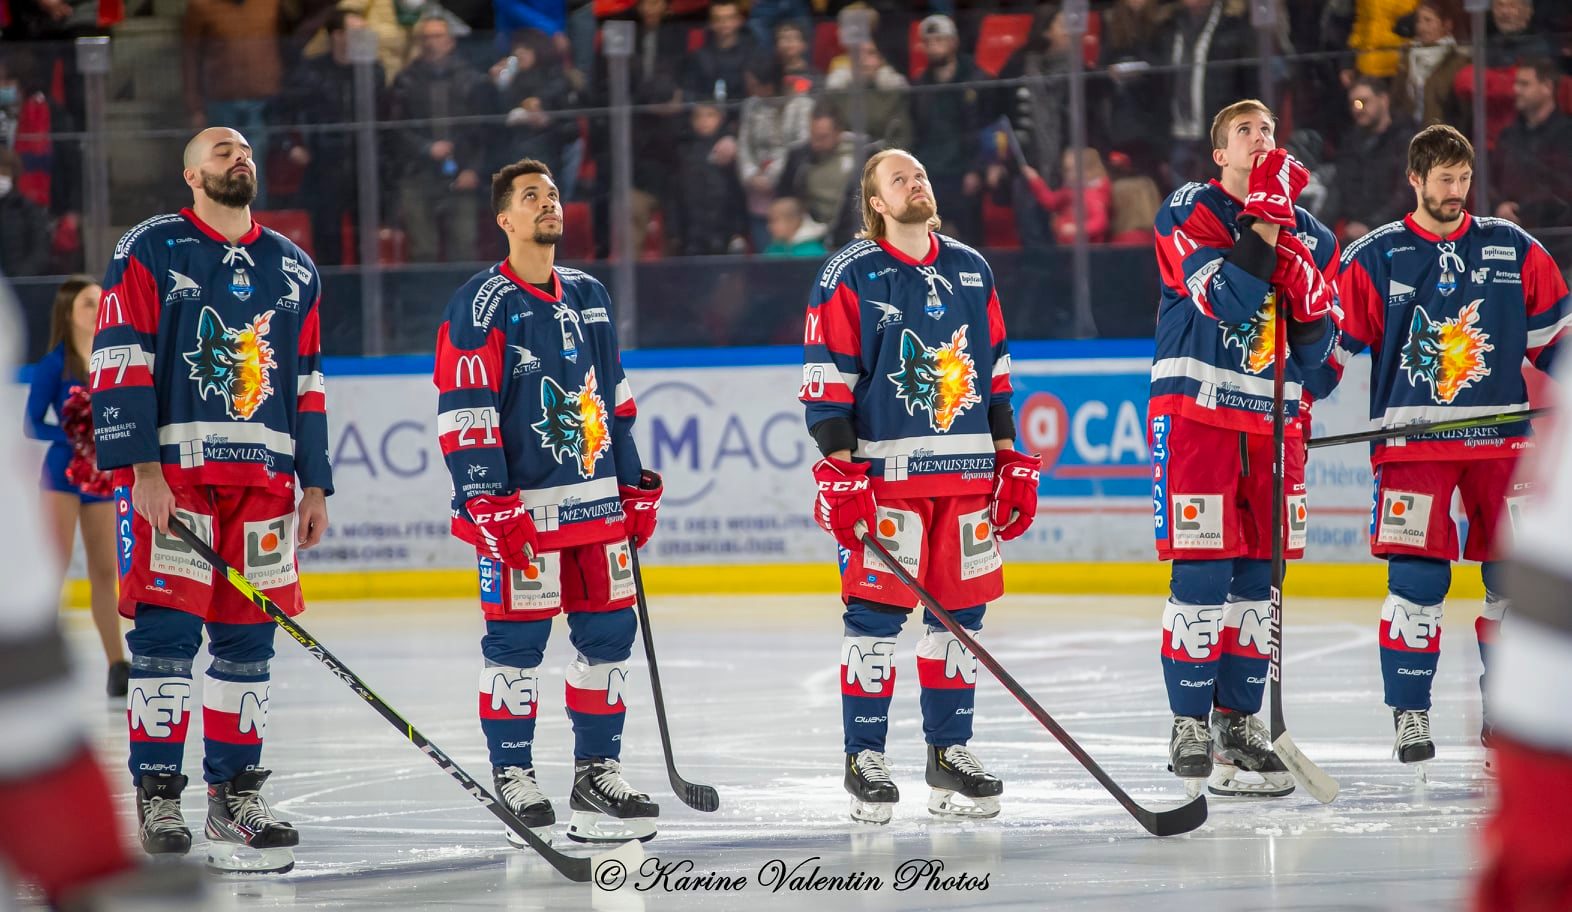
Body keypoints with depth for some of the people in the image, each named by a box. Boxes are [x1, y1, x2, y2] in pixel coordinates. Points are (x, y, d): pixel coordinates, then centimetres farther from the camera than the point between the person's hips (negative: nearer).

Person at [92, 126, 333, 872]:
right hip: (169, 473, -5)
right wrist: (142, 469, -15)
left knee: (248, 635, 4)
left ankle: (234, 795, 11)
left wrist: (314, 486, 14)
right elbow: (119, 363, -6)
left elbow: (307, 385, 19)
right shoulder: (150, 251, 0)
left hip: (263, 478, 5)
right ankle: (156, 795, -2)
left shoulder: (293, 270, 17)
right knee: (166, 628, -8)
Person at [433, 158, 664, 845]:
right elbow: (462, 414, -11)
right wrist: (489, 504, -17)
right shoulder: (481, 305, -6)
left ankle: (597, 771, 14)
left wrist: (635, 487, 18)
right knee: (517, 640, -4)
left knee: (608, 631, 6)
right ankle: (513, 780, 4)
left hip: (596, 499, 6)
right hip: (522, 506, -6)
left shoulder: (589, 297, 15)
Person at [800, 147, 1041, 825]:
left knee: (961, 610, 5)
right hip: (884, 470, -5)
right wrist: (840, 469, -14)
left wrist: (1012, 461, 14)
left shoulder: (971, 270, 14)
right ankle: (865, 759, 1)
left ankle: (949, 750, 14)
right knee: (875, 611, -6)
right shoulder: (851, 275, -2)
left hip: (967, 469, 5)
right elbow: (826, 380, -6)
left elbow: (995, 370, 19)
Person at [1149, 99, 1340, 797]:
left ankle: (1239, 720, 16)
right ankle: (1189, 729, -2)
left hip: (1271, 423, 6)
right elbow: (1224, 301, -17)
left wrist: (1301, 269, -4)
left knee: (1259, 577, 7)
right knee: (1201, 575, -9)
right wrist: (1261, 224, -20)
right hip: (1195, 414, -5)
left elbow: (1319, 334, 13)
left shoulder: (1310, 235, 14)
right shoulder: (1189, 213, -3)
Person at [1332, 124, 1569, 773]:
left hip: (1501, 437, 3)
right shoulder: (1374, 257, 1)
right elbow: (1332, 340, 3)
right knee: (1417, 578, -10)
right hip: (1412, 439, -3)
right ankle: (1409, 713, 1)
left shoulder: (1513, 250, 8)